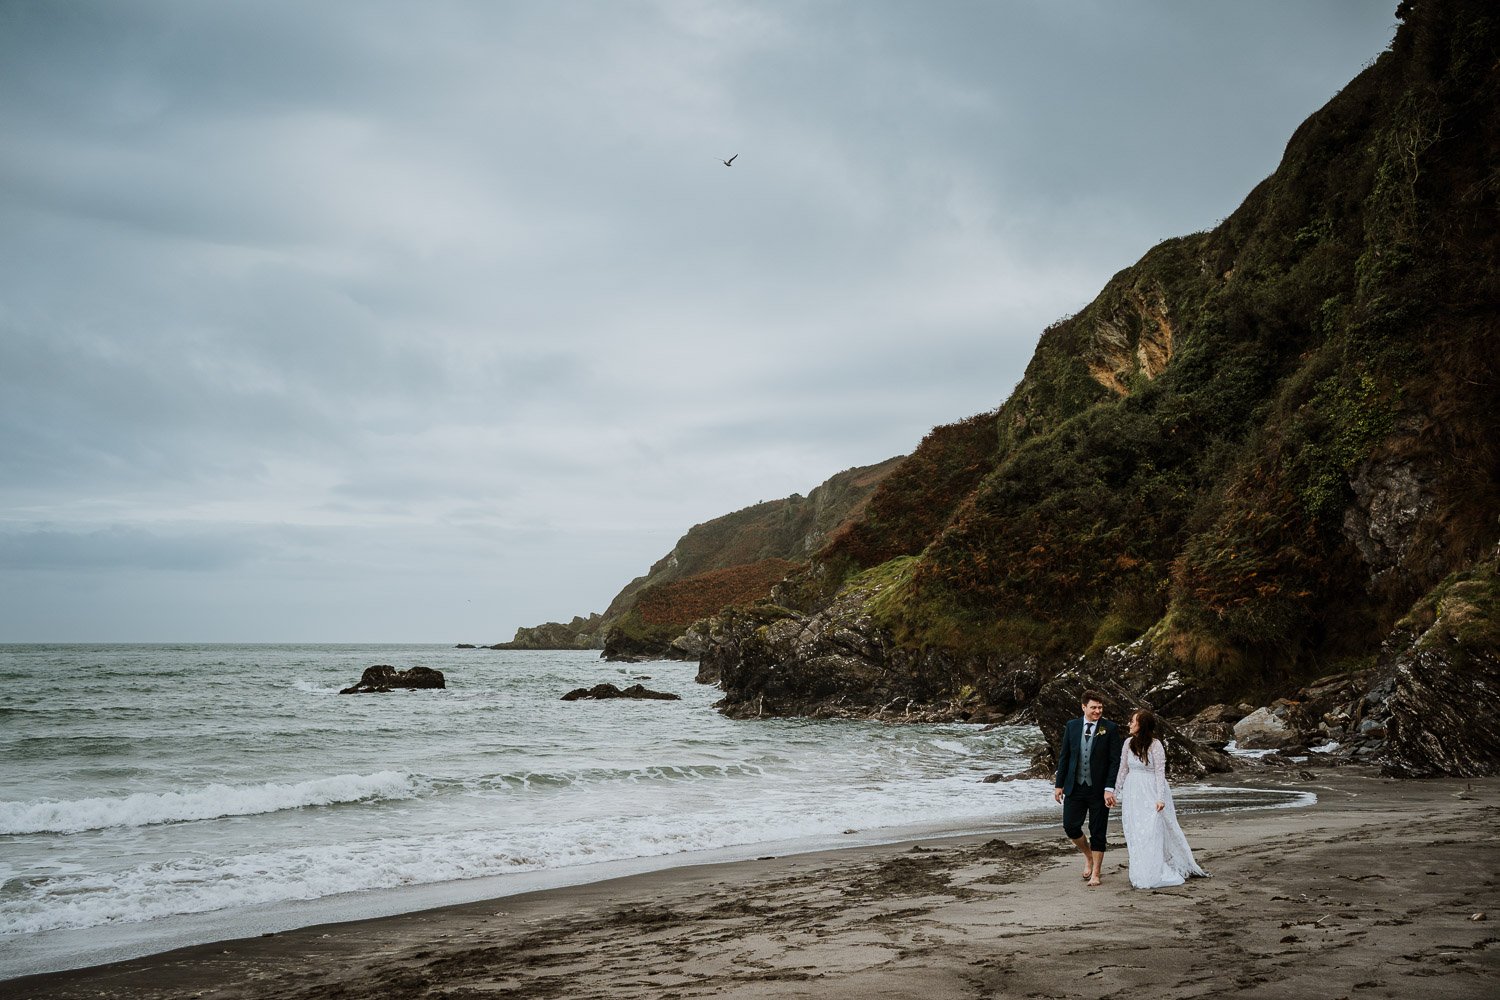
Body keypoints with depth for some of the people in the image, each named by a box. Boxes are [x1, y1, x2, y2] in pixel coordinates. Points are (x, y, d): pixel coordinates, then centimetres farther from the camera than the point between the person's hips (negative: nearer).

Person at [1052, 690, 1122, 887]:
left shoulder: (1110, 728, -5)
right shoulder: (1072, 726, 4)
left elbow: (1115, 761, -7)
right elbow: (1064, 756, 8)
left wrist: (1109, 788, -14)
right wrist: (1059, 784, 5)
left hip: (1098, 789, -3)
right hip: (1075, 788, 3)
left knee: (1097, 832, 4)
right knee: (1070, 827, 2)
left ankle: (1096, 873, 17)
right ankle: (1088, 856, 30)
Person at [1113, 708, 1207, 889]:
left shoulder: (1155, 745, -11)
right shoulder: (1129, 743, 3)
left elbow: (1160, 772, -11)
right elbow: (1123, 768, 10)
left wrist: (1160, 798, -15)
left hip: (1150, 794, -5)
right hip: (1132, 793, 5)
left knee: (1151, 834, -3)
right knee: (1134, 835, 8)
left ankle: (1154, 876, 6)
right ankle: (1140, 873, 17)